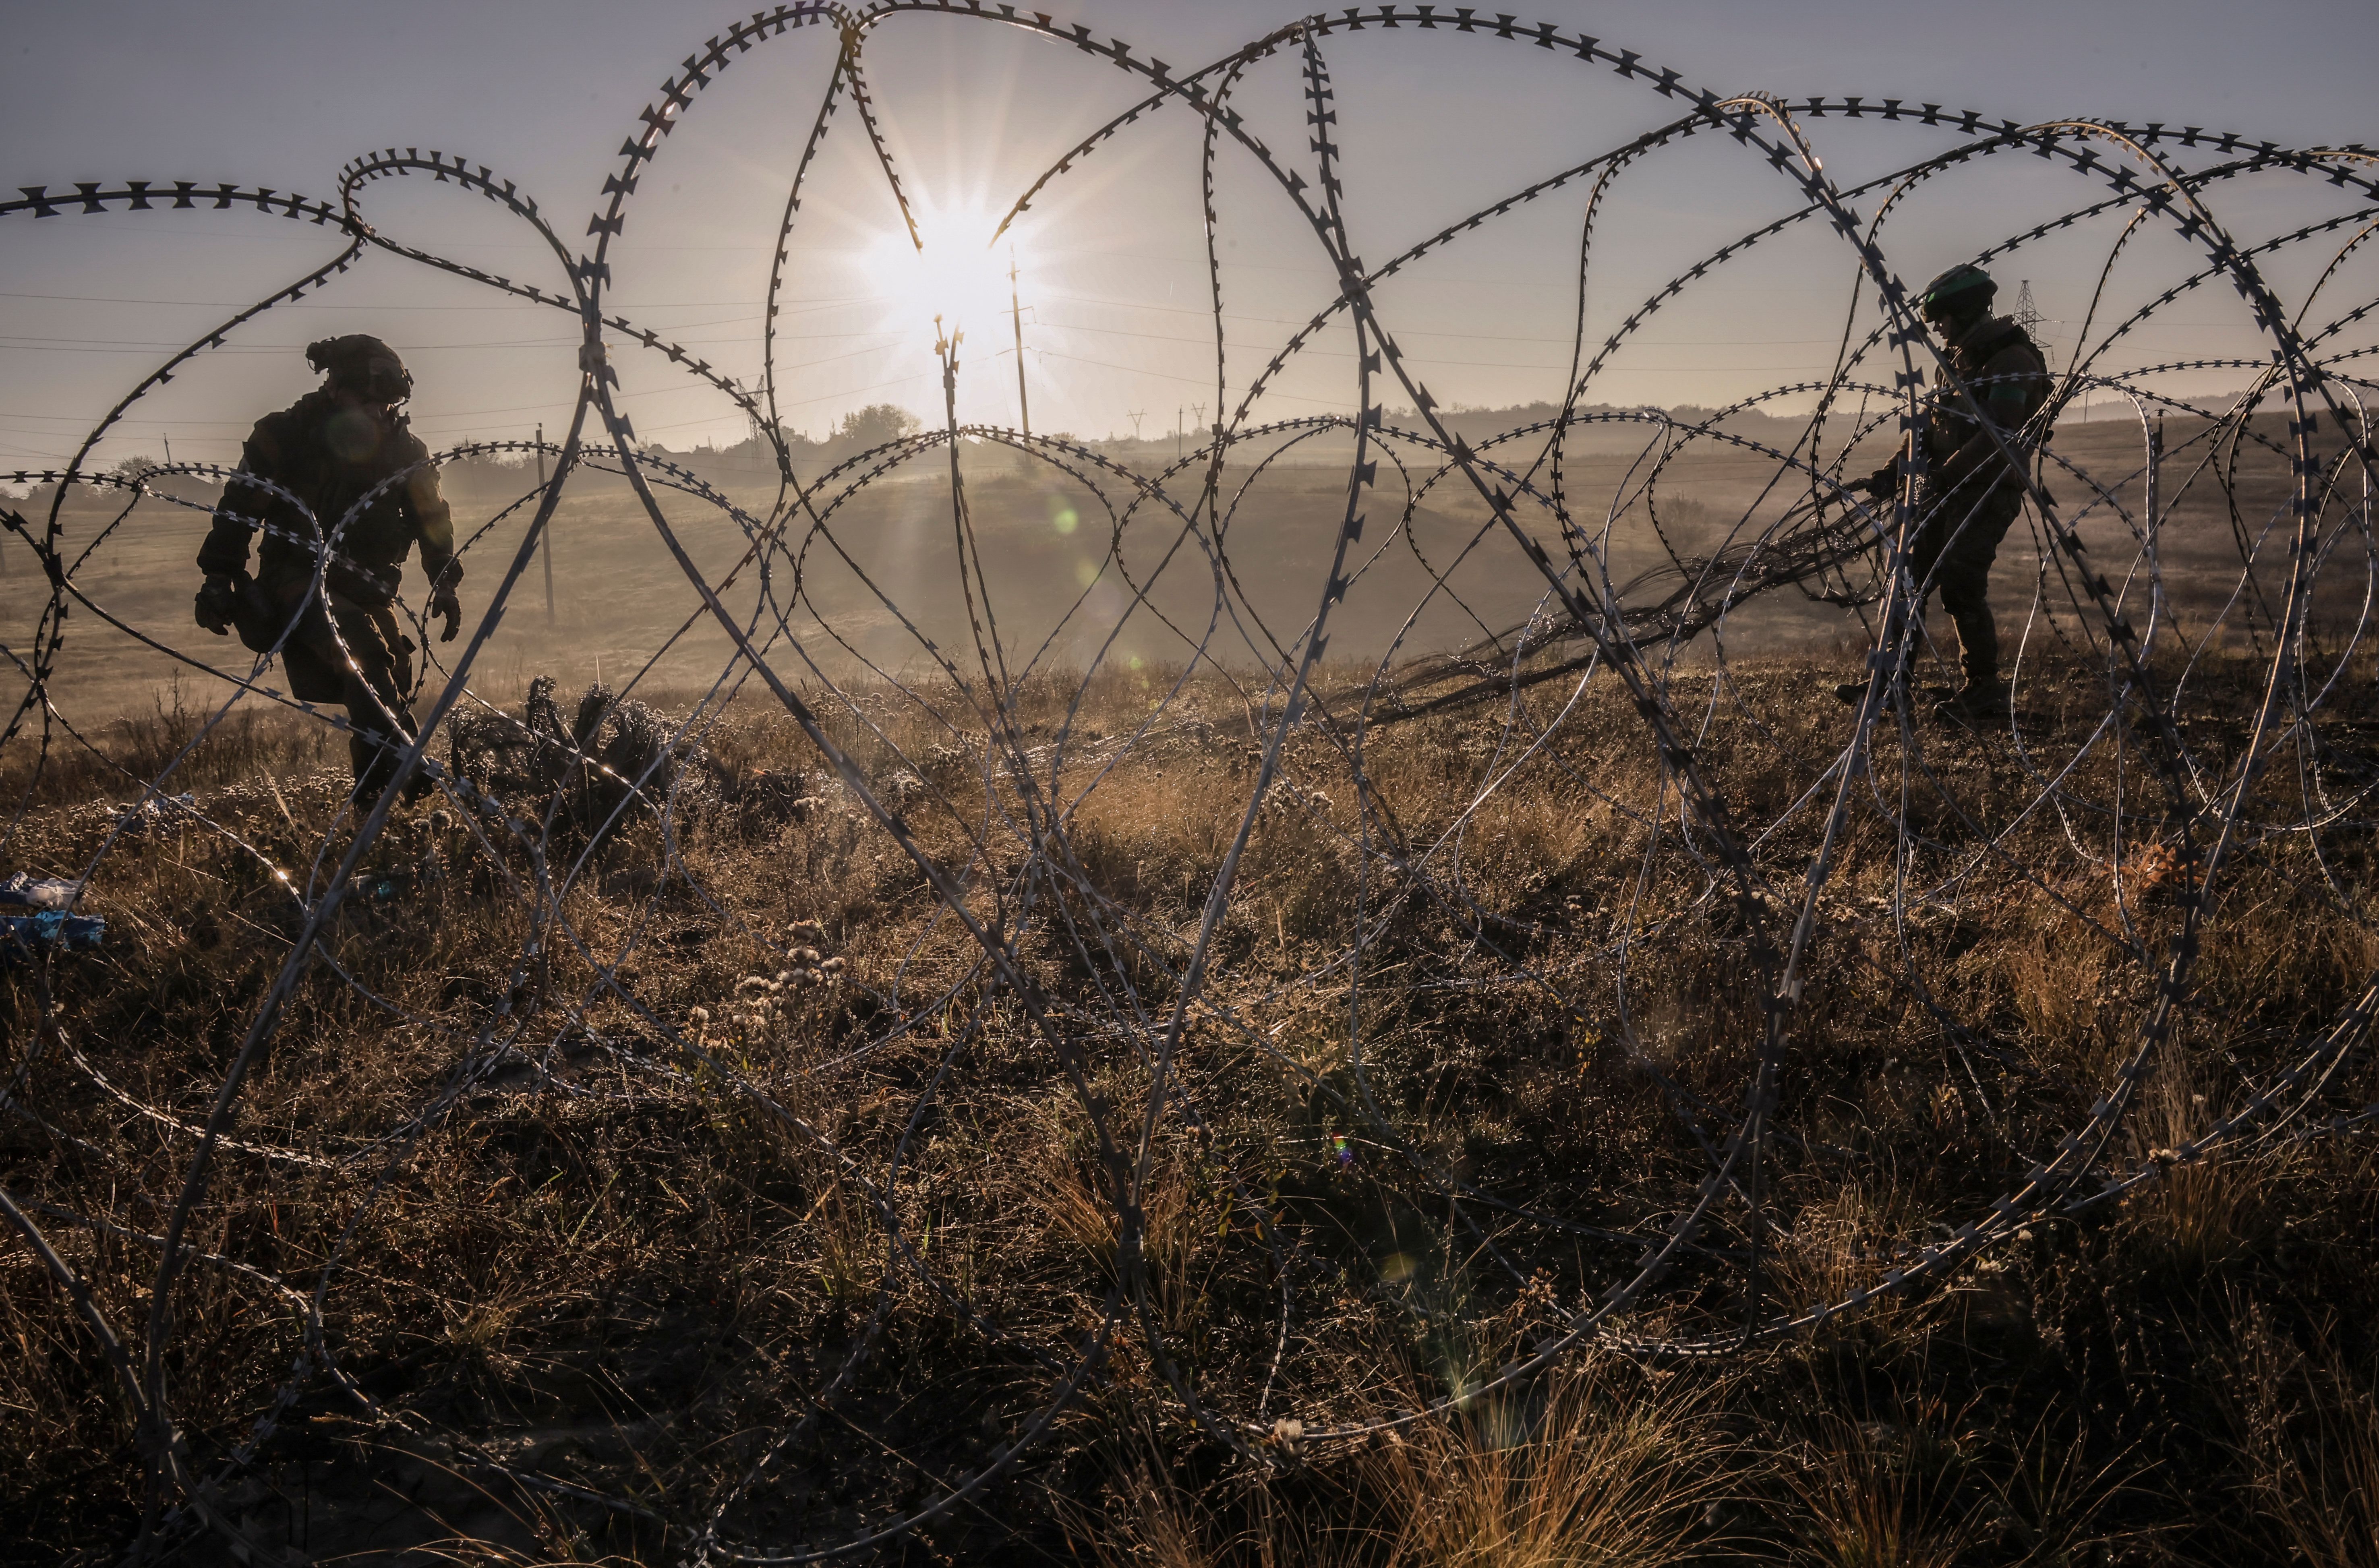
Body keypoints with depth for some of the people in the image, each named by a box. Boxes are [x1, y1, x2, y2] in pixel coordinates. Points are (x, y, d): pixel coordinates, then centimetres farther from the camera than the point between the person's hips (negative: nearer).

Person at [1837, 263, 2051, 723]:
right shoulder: (1955, 361, 16)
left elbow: (1998, 437, -22)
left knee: (1960, 585, -12)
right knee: (1909, 577, 6)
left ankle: (1984, 690, -1)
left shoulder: (2012, 359, -12)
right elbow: (1929, 427, 18)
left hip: (1988, 491, -9)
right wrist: (1890, 473, 8)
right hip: (1945, 489, 9)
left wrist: (1945, 476, -25)